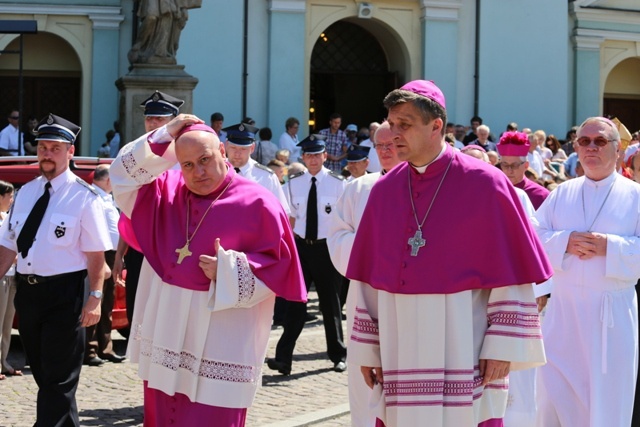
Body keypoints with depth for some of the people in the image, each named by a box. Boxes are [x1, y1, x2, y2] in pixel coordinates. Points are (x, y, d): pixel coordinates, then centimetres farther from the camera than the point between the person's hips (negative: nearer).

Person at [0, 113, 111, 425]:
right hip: (27, 290, 7)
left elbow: (96, 253, -12)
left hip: (64, 293, -7)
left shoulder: (83, 196, -8)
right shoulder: (26, 192, 10)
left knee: (59, 380, -2)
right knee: (42, 373, 16)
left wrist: (95, 297, -18)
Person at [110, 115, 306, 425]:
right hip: (166, 337, 6)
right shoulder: (167, 190, 9)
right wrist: (162, 138, -3)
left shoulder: (255, 203, -7)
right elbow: (124, 177, 7)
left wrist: (228, 270, -20)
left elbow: (278, 264, -8)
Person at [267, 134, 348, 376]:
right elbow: (291, 217, 7)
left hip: (326, 247, -2)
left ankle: (338, 355, 25)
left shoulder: (336, 183, -6)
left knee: (330, 302, 10)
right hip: (301, 246, 2)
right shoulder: (294, 183, 2)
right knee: (295, 302, -3)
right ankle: (284, 358, -5)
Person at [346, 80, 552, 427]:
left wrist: (503, 347, -10)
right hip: (400, 349, 4)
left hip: (463, 348, -4)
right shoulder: (384, 190, 7)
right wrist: (367, 346, 7)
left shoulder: (484, 184, -5)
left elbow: (512, 272, -6)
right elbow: (370, 278, 10)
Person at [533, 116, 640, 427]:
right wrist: (564, 241, -14)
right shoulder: (561, 194, 10)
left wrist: (610, 247, -19)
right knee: (554, 394, 3)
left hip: (612, 312, -2)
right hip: (564, 308, 2)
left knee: (607, 398, 4)